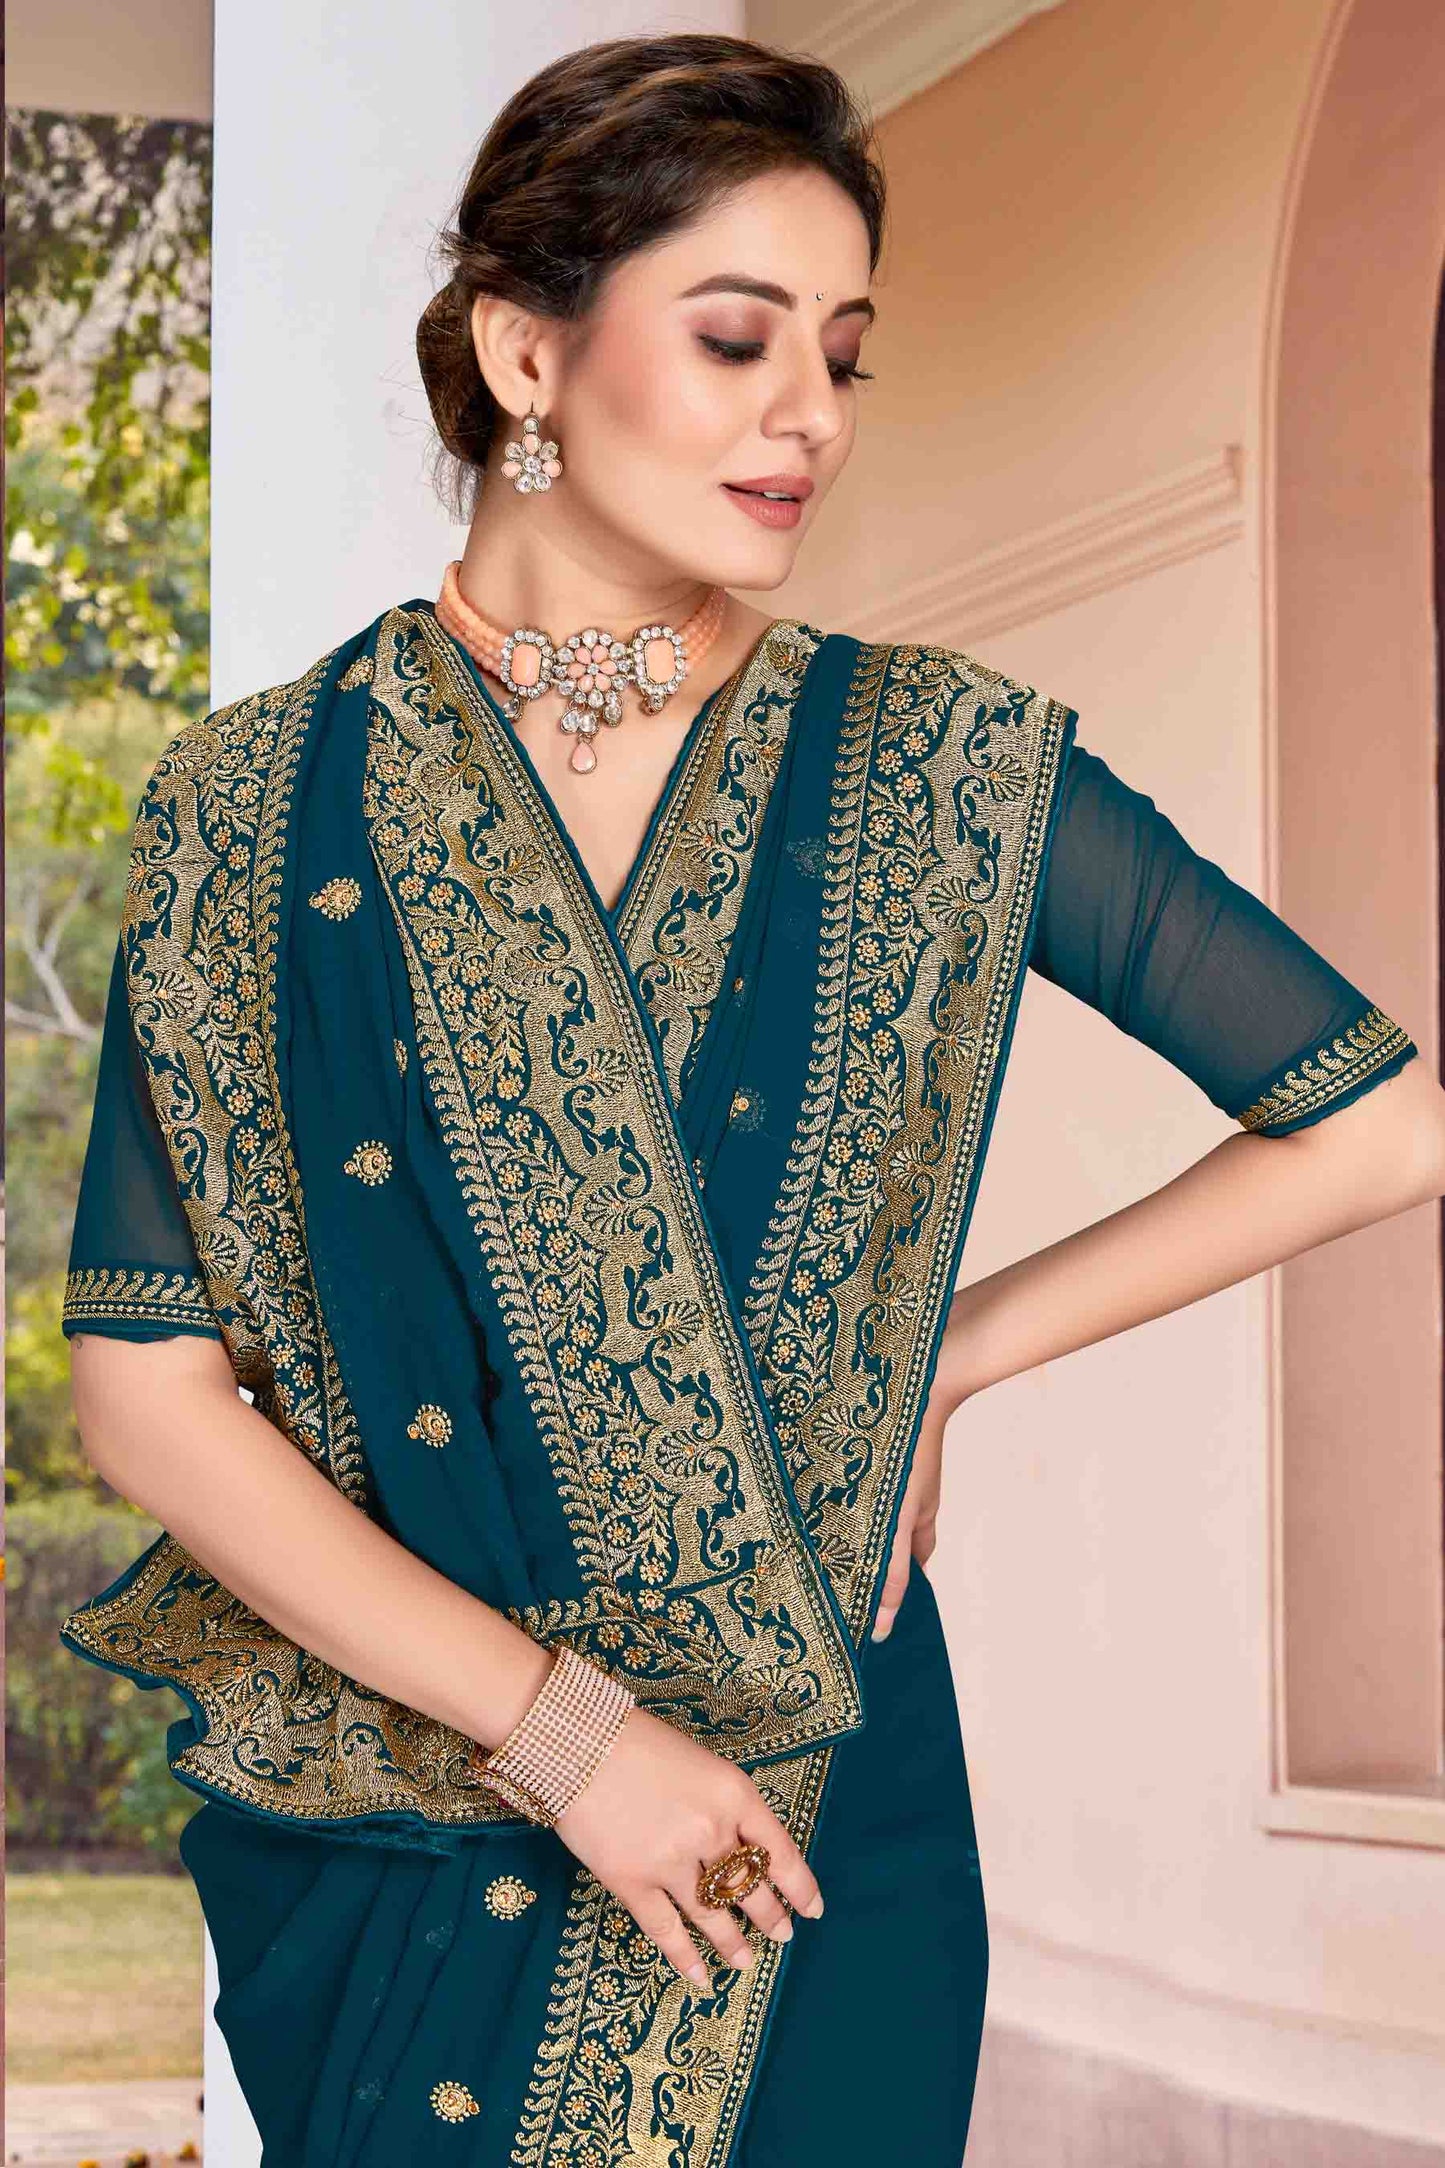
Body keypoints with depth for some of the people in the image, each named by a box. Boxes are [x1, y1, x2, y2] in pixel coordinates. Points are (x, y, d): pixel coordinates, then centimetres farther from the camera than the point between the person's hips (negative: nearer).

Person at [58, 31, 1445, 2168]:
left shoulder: (944, 770, -4)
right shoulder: (259, 809, -4)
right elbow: (148, 1390, -7)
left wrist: (947, 1352, -1)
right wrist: (564, 1728, -15)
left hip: (815, 1823, 0)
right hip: (374, 1822, 0)